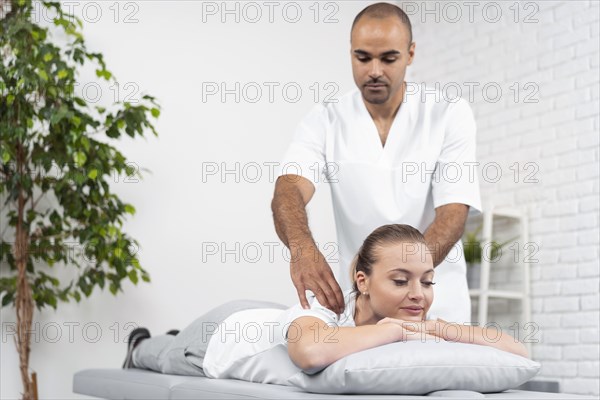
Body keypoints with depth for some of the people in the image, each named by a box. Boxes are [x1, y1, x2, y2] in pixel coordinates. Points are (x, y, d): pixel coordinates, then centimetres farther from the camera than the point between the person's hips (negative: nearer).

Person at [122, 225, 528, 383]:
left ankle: (148, 347, 71)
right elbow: (311, 351, -73)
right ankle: (141, 346, 66)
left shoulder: (418, 323, -34)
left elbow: (519, 353, -38)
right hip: (225, 333, -5)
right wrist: (396, 329, -59)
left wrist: (434, 327, -49)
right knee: (165, 359, 32)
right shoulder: (327, 309, -47)